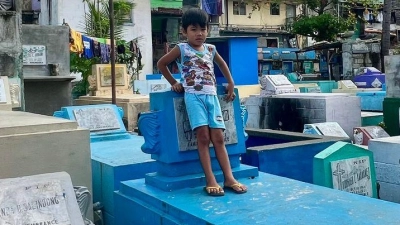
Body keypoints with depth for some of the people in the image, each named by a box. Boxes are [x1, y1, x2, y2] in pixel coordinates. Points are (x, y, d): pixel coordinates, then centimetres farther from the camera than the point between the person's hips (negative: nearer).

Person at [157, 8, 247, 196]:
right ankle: (210, 181, -14)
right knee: (203, 136, -15)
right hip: (193, 96, -4)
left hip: (212, 96, 4)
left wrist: (230, 84, 26)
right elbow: (161, 63, 12)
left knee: (218, 137, -2)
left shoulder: (211, 49, 16)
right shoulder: (181, 49, 3)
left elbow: (222, 64, 34)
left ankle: (229, 178, -4)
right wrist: (173, 82, 8)